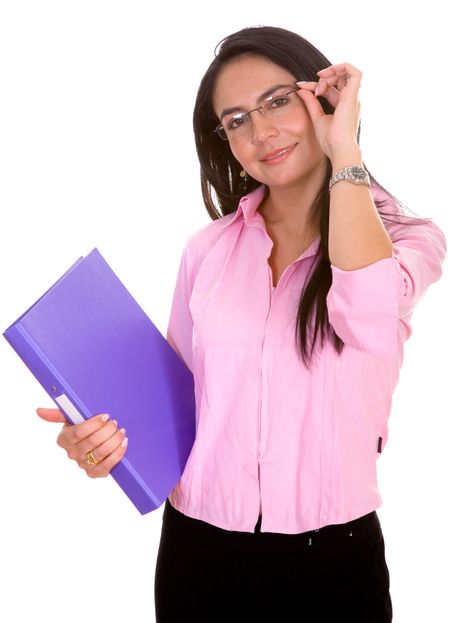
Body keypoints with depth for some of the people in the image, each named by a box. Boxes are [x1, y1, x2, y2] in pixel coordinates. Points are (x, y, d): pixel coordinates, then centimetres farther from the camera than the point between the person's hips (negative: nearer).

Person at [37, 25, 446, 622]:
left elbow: (370, 311, -27)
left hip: (333, 559, -2)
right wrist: (104, 437, -11)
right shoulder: (207, 249, 3)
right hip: (198, 552, 2)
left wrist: (344, 150, -16)